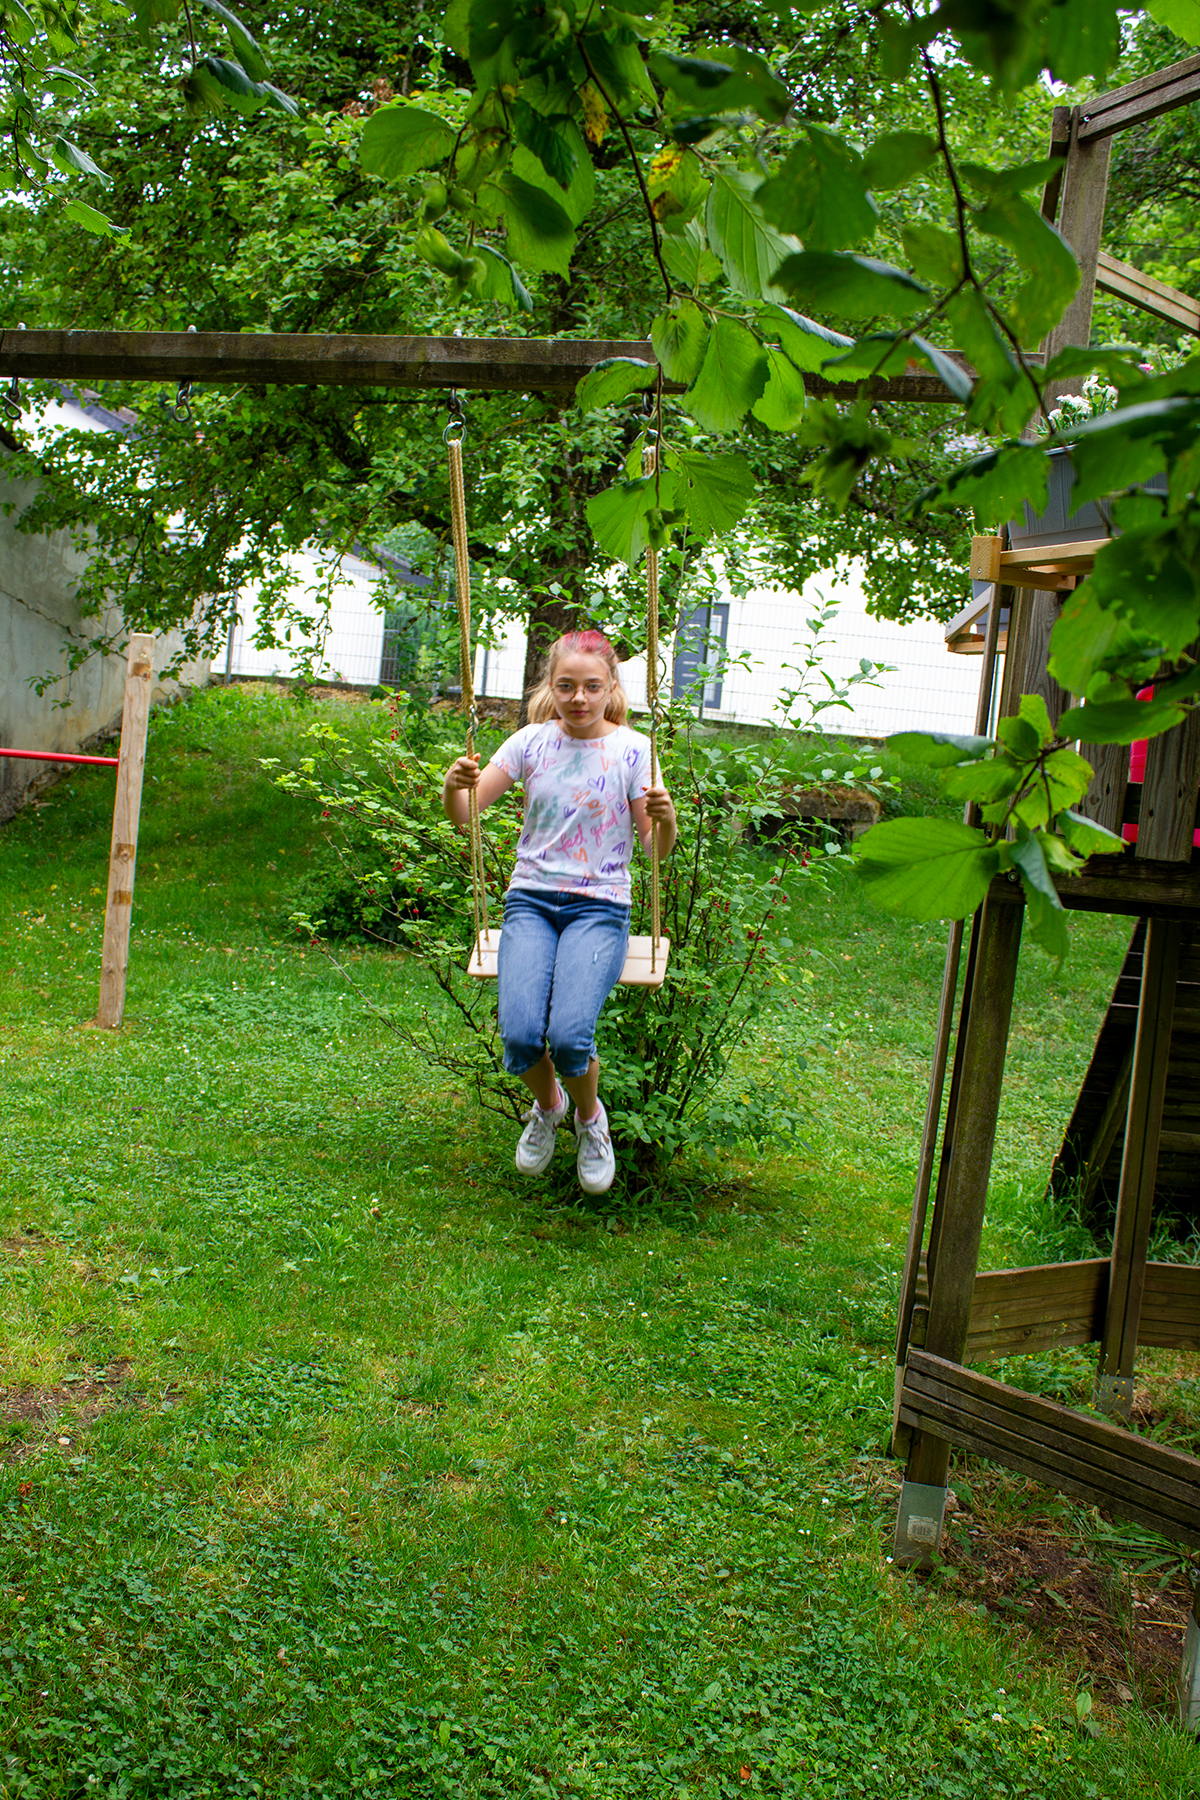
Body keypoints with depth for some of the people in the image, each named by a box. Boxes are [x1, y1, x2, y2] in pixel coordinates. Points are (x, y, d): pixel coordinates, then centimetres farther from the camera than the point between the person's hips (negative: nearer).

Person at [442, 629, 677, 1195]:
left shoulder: (631, 750, -2)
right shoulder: (532, 742, 3)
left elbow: (658, 850, -1)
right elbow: (464, 815, 2)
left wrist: (666, 820, -24)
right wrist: (453, 785, -21)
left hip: (599, 907, -2)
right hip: (530, 899, 2)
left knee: (570, 1036, -25)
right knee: (520, 1033, -21)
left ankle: (590, 1116, 11)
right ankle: (547, 1105, 15)